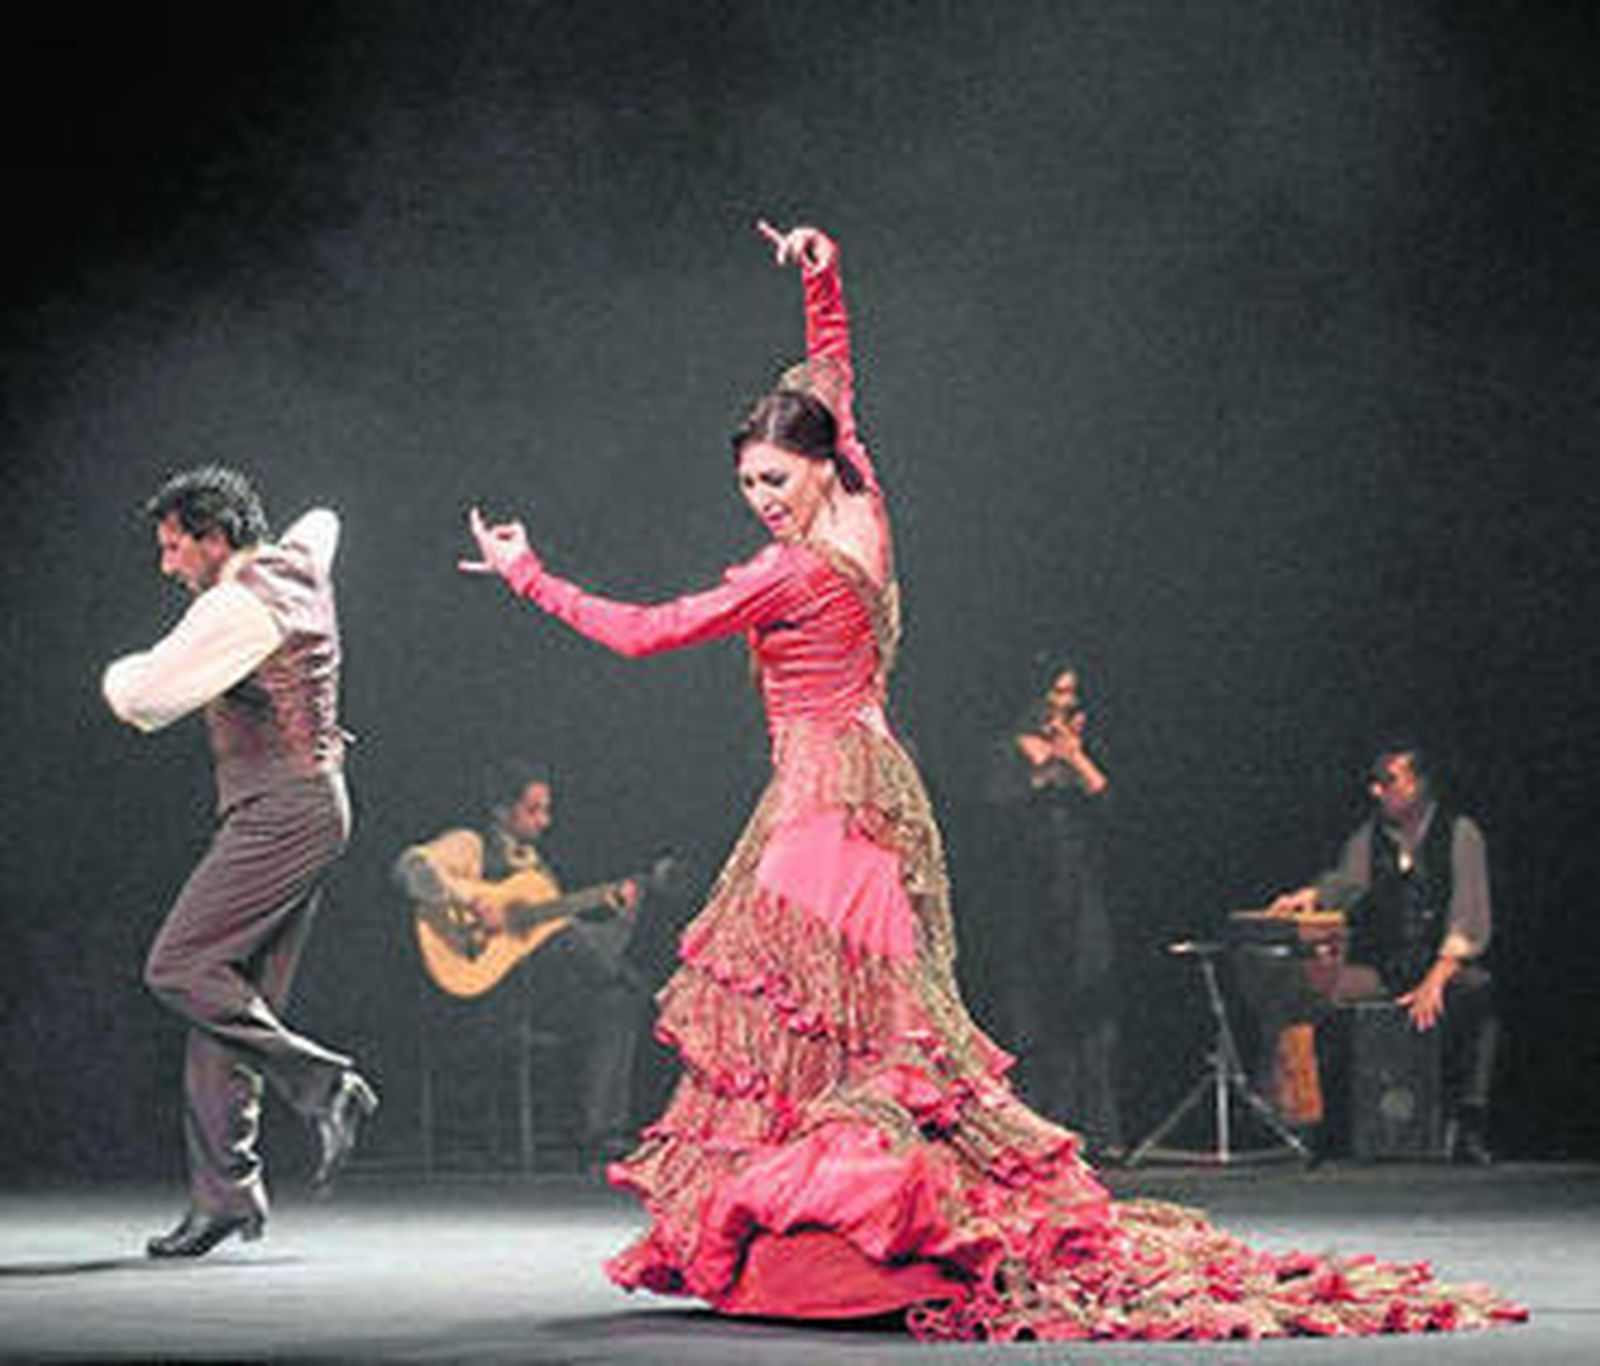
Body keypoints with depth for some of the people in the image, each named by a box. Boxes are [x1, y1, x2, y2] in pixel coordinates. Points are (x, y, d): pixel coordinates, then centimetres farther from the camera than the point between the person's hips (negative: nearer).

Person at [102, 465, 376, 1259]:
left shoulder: (239, 606, -13)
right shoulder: (301, 564, 14)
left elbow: (144, 698, -13)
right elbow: (322, 525, 40)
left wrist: (120, 675, 10)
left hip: (282, 812, -10)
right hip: (307, 812, 10)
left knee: (180, 968, -15)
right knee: (235, 996, 4)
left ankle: (322, 1085, -14)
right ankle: (222, 1193, 0)